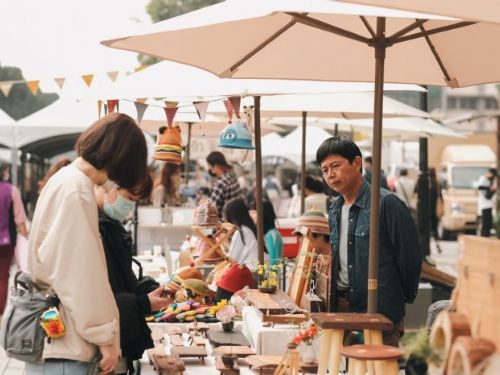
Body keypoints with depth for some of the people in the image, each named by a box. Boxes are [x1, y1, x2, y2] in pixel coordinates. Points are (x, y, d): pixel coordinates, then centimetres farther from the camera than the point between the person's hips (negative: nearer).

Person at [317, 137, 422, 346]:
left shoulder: (386, 203, -13)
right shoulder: (335, 211, 12)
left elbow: (410, 254, -10)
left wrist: (406, 296, -2)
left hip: (380, 312, -7)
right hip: (341, 306, 7)